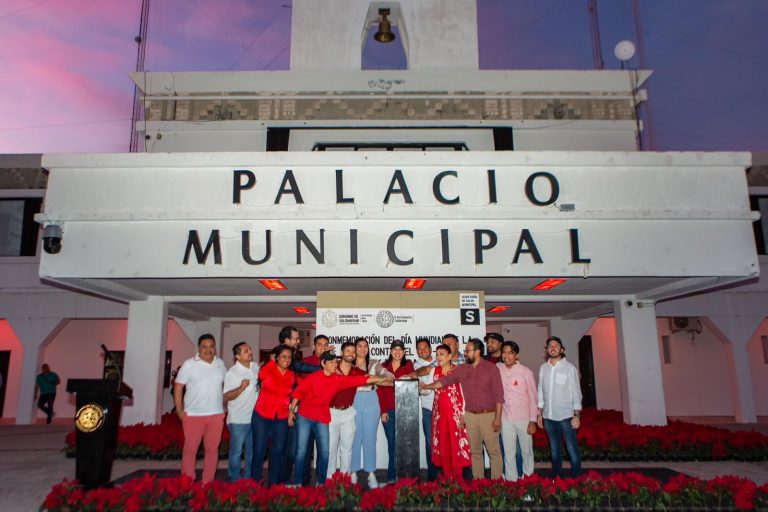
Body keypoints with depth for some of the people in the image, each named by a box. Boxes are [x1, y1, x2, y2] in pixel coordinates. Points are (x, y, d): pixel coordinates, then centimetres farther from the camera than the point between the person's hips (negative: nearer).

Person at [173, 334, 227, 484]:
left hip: (216, 415, 3)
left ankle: (208, 483, 17)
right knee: (190, 449, 2)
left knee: (212, 449, 7)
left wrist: (224, 405, 11)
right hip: (193, 415, -3)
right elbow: (178, 387, -4)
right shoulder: (189, 364, -4)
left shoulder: (220, 364, 8)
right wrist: (179, 411, -9)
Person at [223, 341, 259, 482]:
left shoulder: (256, 366, 2)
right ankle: (235, 480, 20)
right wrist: (241, 388, -30)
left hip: (255, 417, 6)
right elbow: (225, 397, -17)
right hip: (238, 419, -6)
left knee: (252, 451, 16)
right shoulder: (232, 373, -14)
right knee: (236, 452, 5)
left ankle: (248, 478, 30)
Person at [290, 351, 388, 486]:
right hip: (304, 416, -3)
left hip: (322, 418, 3)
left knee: (324, 452, 0)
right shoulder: (313, 377, -10)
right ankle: (297, 483, 9)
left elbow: (359, 380, -5)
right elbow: (299, 392, -4)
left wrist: (381, 379, -10)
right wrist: (291, 410, -5)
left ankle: (321, 483, 14)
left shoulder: (338, 380, 0)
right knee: (302, 450, -2)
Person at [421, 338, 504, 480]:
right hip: (470, 416, 4)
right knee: (475, 451, 11)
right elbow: (444, 381, 6)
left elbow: (499, 395, -6)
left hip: (488, 415, -4)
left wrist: (498, 418, -10)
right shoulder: (461, 369, 6)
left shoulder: (491, 368, -5)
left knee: (494, 451, 1)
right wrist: (426, 386, -3)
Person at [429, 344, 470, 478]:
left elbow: (463, 393, -4)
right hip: (439, 413, 4)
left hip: (455, 412, -4)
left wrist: (462, 414, -8)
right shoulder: (434, 371, 9)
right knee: (442, 445, 6)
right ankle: (447, 477, 16)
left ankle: (458, 477, 9)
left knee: (456, 443, -1)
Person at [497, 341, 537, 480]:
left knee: (526, 451, 11)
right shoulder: (497, 368, -2)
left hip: (523, 419, -2)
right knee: (508, 453, 8)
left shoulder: (526, 372, -9)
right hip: (505, 419, 2)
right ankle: (511, 481, 20)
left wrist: (532, 421, -6)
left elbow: (533, 397, -4)